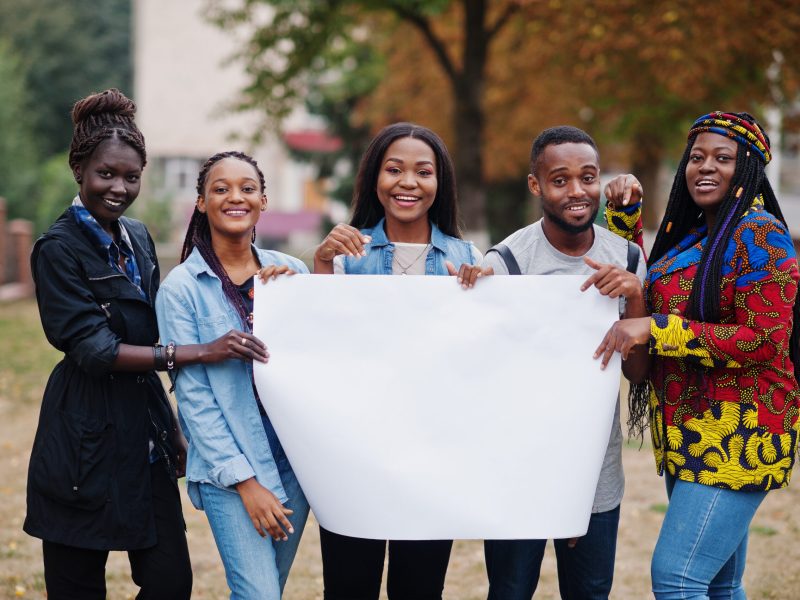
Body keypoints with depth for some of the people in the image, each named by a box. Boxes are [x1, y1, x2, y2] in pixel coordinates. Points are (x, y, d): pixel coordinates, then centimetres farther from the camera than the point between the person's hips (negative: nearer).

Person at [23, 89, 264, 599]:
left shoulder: (138, 238, 12)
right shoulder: (59, 249, -10)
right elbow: (95, 350, -18)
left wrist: (173, 430, 17)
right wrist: (199, 353, -24)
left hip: (145, 426, 7)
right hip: (87, 439, -6)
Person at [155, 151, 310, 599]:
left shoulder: (289, 272, 7)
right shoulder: (181, 287, -4)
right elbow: (193, 394, -8)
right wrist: (245, 481, -13)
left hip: (294, 457, 4)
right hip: (227, 464, -4)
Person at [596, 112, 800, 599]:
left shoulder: (759, 233, -11)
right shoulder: (691, 233, 15)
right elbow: (642, 282, 31)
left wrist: (655, 328, -21)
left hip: (738, 437, -9)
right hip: (688, 433, 9)